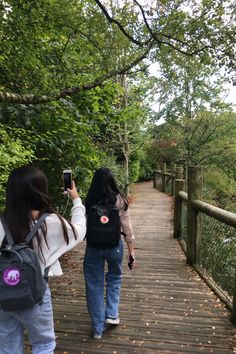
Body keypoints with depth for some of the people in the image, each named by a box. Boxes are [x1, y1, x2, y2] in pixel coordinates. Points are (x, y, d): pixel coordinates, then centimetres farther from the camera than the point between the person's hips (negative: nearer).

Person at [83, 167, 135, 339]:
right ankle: (111, 314, 22)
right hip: (114, 246, 0)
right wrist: (131, 249, 5)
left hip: (93, 247, 1)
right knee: (114, 278, 26)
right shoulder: (119, 200, -8)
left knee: (94, 285, 13)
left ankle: (98, 328, 25)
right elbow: (127, 227, -4)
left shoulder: (89, 202, -6)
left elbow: (84, 224, 2)